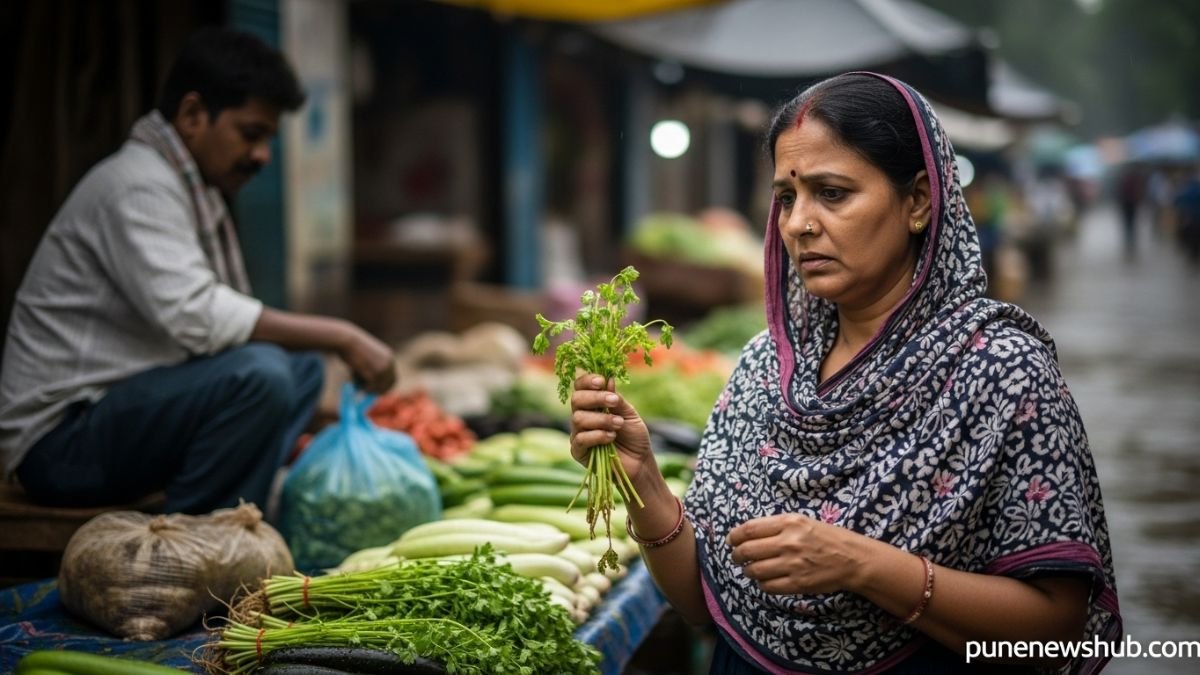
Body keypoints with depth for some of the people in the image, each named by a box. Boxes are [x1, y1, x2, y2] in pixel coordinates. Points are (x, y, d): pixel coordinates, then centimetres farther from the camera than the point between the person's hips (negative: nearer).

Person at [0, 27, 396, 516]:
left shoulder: (186, 186, 13)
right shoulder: (137, 186, -17)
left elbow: (201, 325, 15)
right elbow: (195, 318, -30)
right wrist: (340, 337, -25)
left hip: (115, 411, 10)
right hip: (59, 440, -10)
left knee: (300, 365, 13)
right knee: (258, 375, -28)